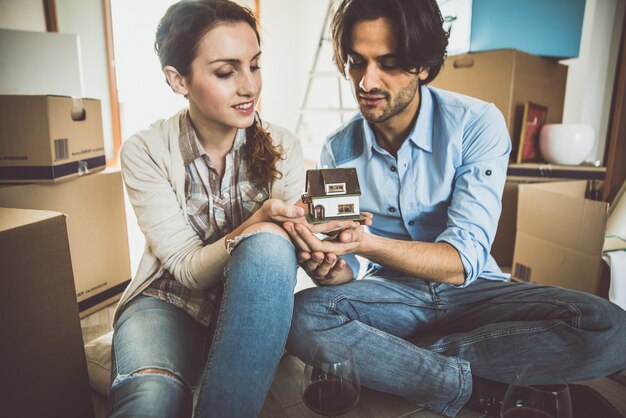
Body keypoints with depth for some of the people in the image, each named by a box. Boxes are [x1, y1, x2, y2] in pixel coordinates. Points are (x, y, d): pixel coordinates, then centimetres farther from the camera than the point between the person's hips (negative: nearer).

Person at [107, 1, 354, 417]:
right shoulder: (146, 152, -10)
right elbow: (187, 269, -14)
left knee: (268, 246, -34)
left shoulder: (283, 148, -5)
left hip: (251, 307, 4)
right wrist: (258, 222, -32)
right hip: (170, 302, -3)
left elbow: (274, 251, -7)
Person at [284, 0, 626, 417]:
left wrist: (366, 243, -36)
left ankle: (395, 360, -17)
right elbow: (349, 267, -2)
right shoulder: (339, 150, -6)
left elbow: (463, 261, -20)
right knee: (303, 316, -29)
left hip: (470, 291, 0)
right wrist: (331, 269, -27)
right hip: (389, 294, 1)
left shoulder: (477, 124, -13)